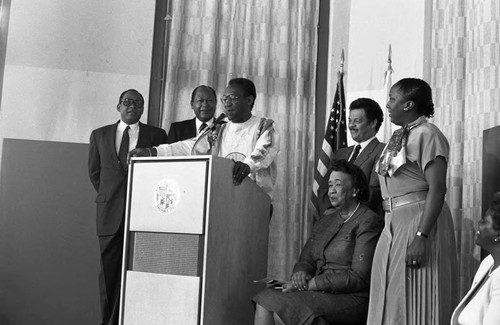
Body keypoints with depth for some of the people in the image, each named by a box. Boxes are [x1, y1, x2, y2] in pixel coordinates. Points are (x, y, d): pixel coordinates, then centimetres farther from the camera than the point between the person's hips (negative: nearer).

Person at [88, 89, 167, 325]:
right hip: (111, 214, 2)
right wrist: (108, 195, 13)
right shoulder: (100, 135, 12)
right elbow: (94, 171, 19)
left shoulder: (157, 135, 5)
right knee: (109, 271, 4)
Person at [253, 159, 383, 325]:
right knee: (264, 300, -16)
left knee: (282, 307, -26)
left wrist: (311, 283, -16)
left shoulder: (369, 221, -6)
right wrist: (300, 274, -9)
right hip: (321, 293, 7)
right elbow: (306, 260, 18)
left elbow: (359, 278, -14)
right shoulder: (326, 219, 19)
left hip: (352, 299, -7)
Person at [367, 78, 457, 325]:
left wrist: (421, 236, -24)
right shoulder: (398, 137, 14)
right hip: (394, 223, 8)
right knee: (390, 302, 12)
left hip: (419, 219, -8)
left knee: (414, 303, -2)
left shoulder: (427, 135, -11)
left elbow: (437, 189, -19)